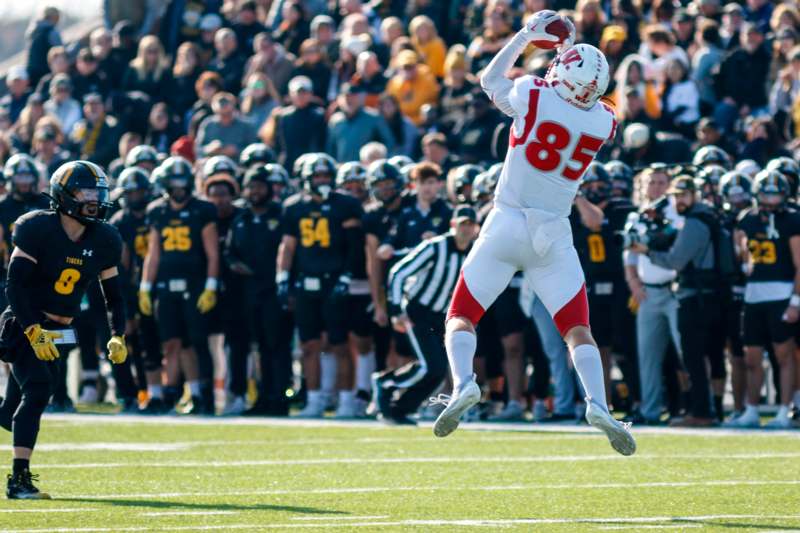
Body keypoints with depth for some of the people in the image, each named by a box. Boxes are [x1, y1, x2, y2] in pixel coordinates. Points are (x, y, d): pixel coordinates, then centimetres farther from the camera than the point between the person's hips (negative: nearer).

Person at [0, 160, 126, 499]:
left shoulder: (103, 240, 2)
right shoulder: (37, 229, -15)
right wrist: (34, 332, -25)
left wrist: (118, 336, 1)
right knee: (37, 390, -22)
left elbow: (113, 294, 14)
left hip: (57, 333, 6)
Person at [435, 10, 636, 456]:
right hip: (554, 235, 2)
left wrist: (528, 35, 17)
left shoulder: (534, 96, -13)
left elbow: (491, 80, 9)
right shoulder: (604, 123, -3)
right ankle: (598, 404, -14)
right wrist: (569, 48, 21)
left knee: (462, 318, 9)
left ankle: (464, 382, -17)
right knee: (578, 330, 8)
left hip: (507, 224, -2)